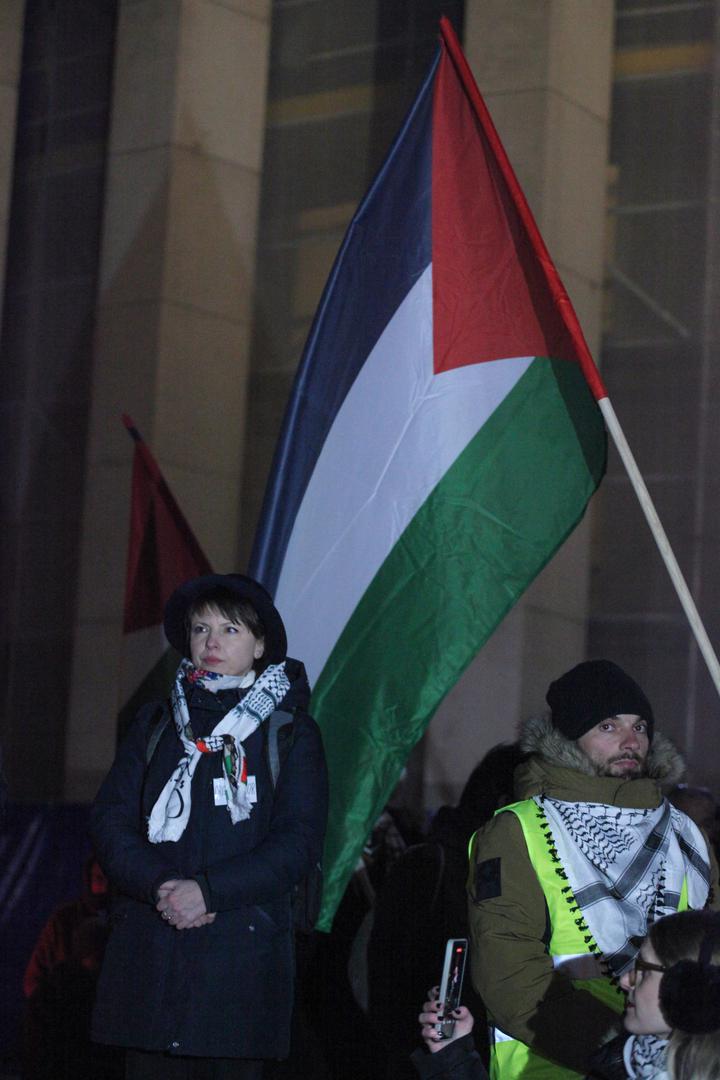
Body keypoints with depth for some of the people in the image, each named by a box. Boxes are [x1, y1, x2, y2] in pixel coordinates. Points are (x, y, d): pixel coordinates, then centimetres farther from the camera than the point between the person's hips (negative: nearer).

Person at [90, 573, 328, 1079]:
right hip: (150, 951, 2)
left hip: (243, 948, -2)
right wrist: (159, 884, -11)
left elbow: (299, 841, -2)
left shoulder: (291, 732, 7)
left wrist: (208, 891, -13)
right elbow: (110, 819, 8)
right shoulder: (156, 725, 16)